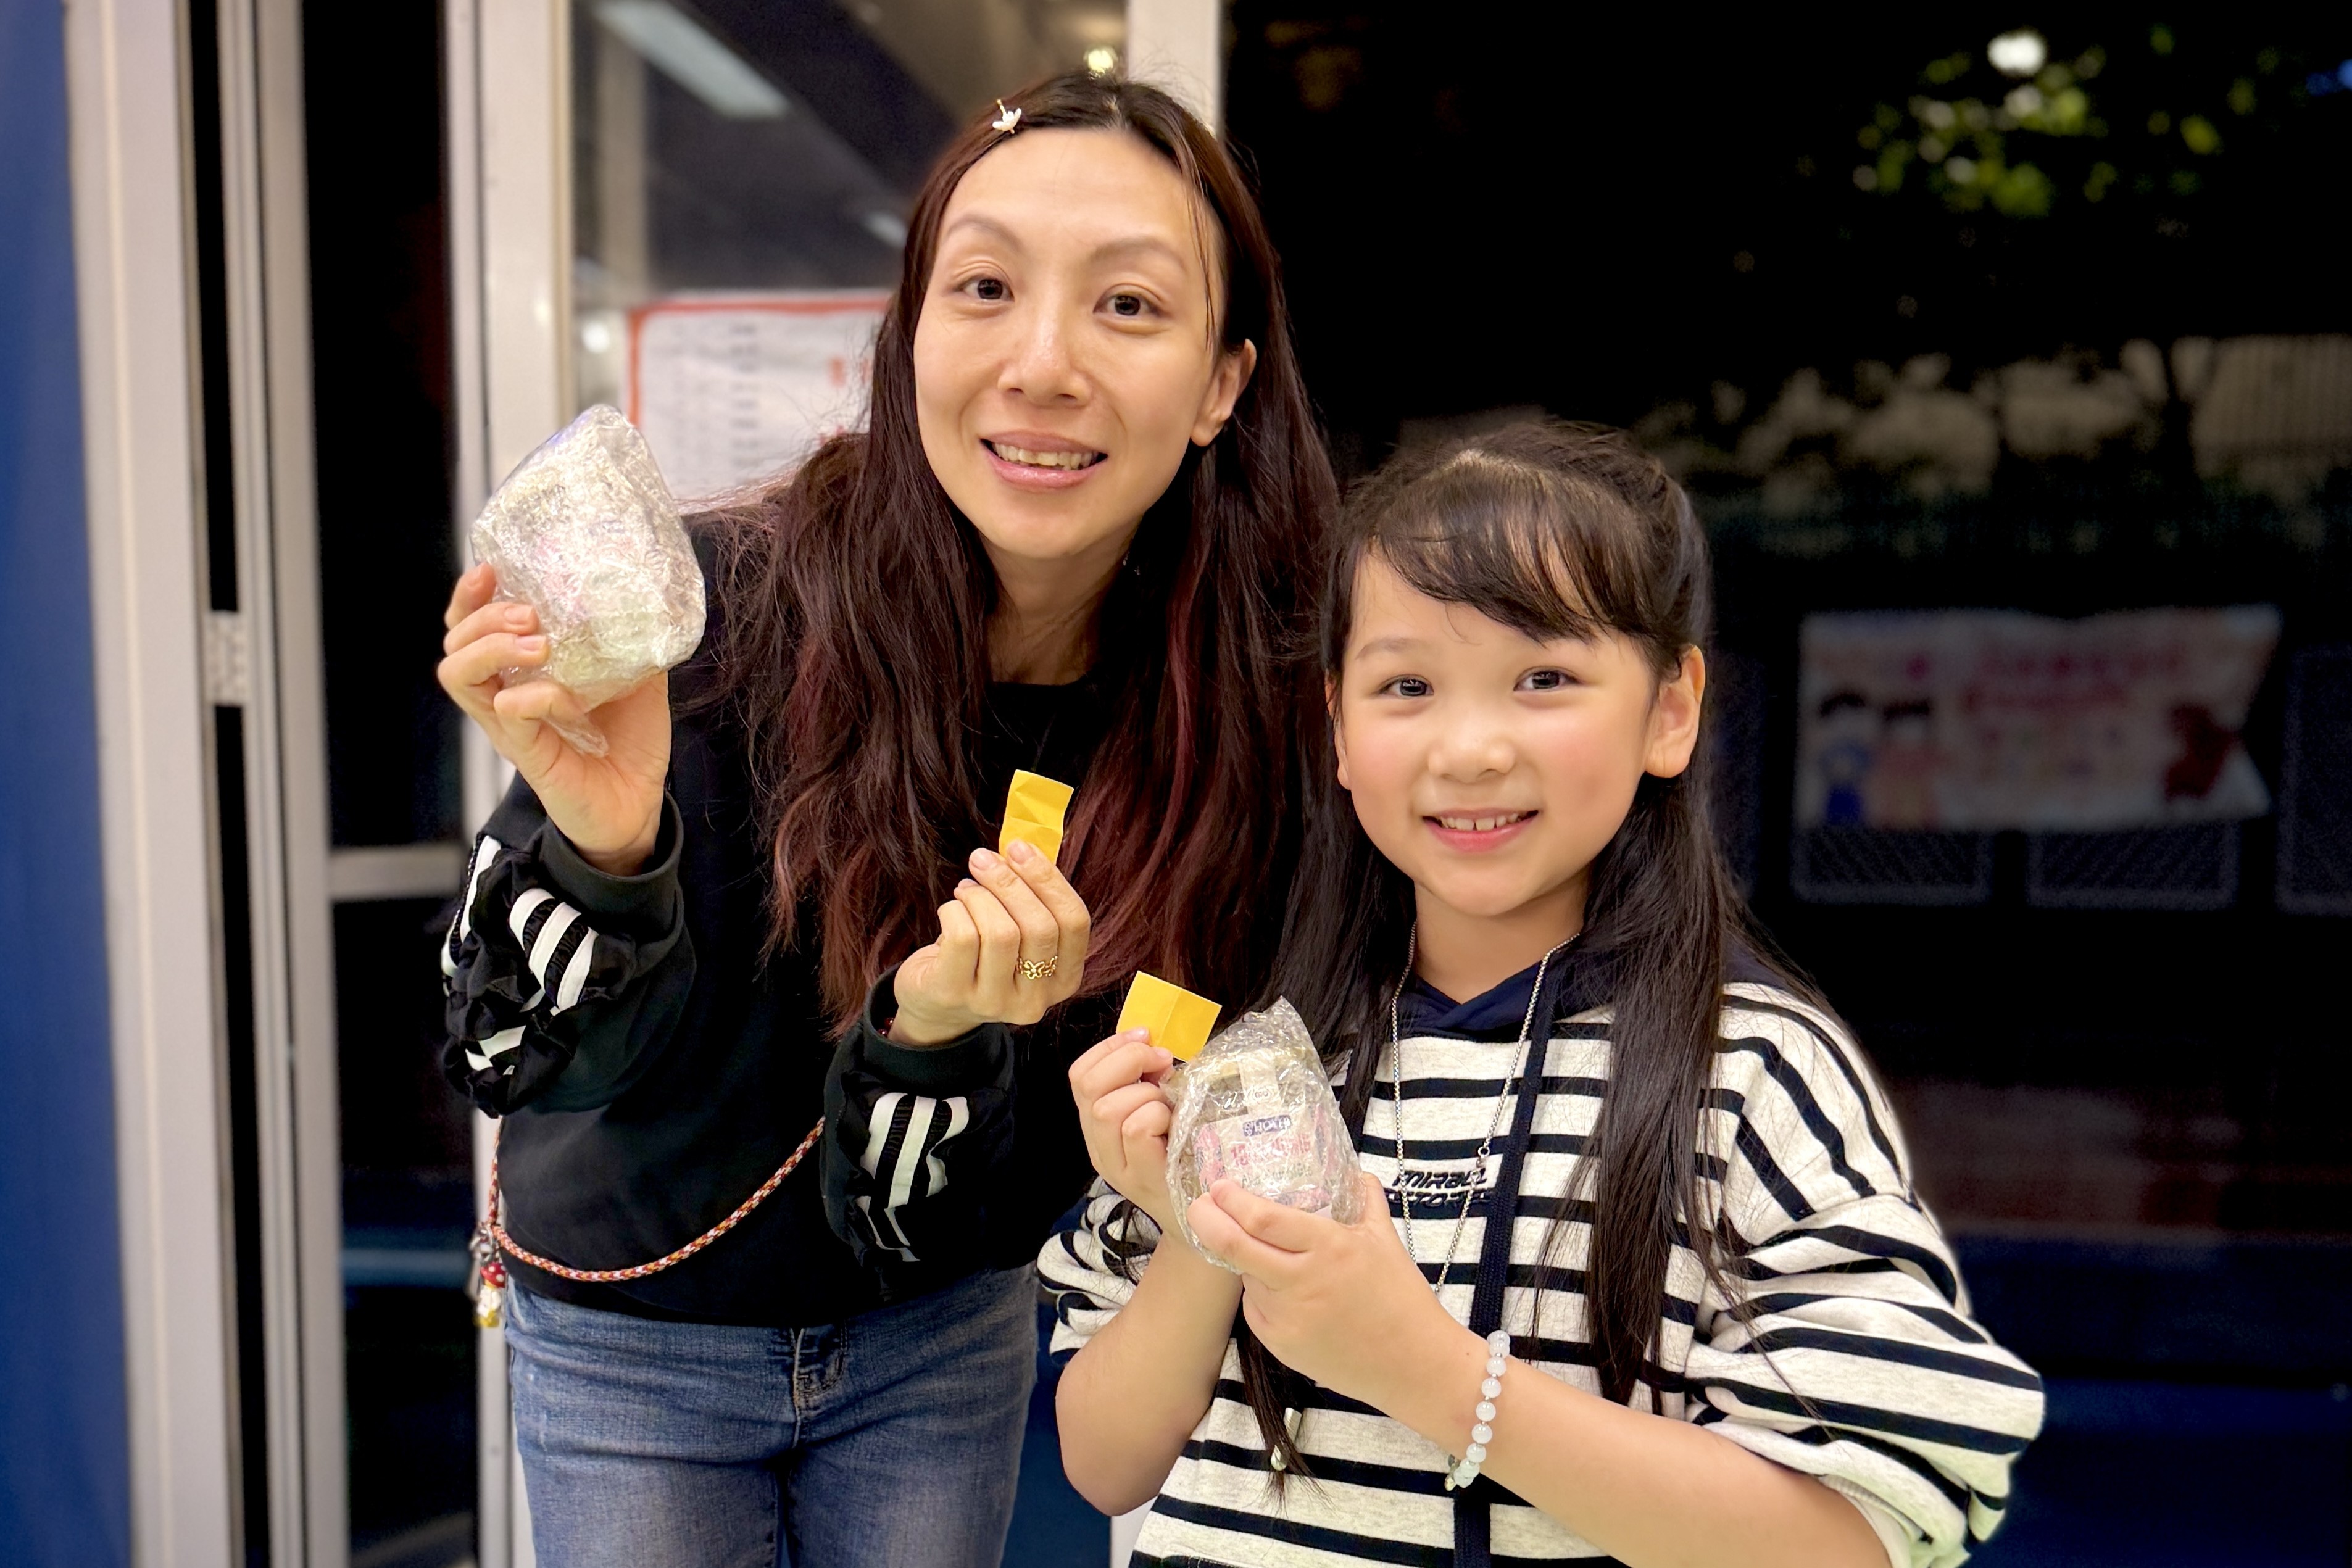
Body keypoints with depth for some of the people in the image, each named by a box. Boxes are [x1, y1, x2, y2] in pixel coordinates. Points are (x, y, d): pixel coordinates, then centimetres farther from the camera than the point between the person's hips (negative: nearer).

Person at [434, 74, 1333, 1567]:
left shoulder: (1244, 713, -19)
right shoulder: (717, 604, -25)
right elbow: (524, 1054, -19)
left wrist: (934, 1034, -35)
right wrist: (600, 843, -38)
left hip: (942, 1334, 2)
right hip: (637, 1332, -1)